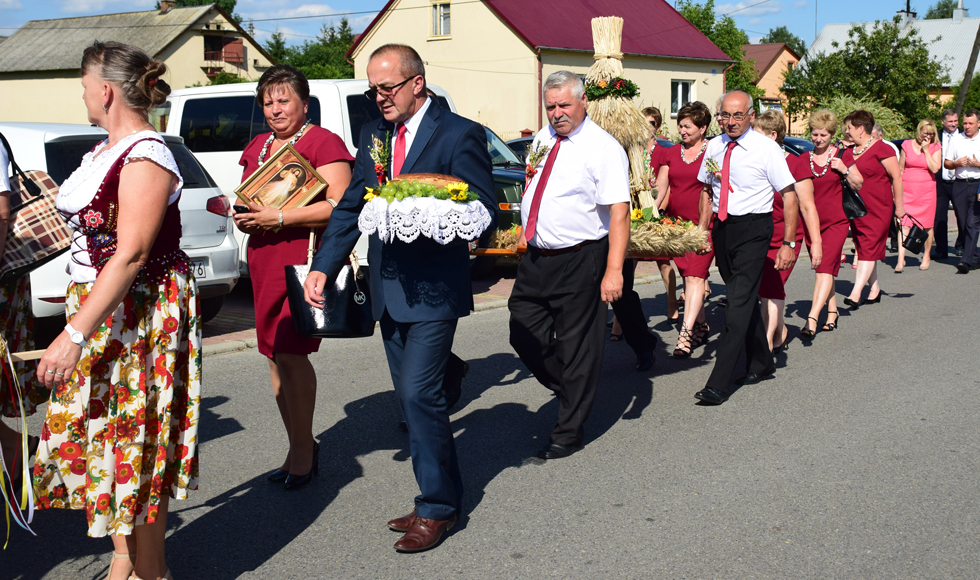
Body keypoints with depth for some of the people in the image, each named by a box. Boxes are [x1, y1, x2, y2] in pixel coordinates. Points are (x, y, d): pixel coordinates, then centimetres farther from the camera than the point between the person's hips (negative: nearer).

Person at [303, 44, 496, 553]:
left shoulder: (459, 133, -7)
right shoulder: (373, 135, 13)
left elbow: (484, 211, -10)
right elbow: (350, 208, 14)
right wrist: (323, 267, 4)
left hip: (433, 288, -7)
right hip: (388, 290, 7)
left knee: (419, 393, -10)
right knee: (412, 397, 12)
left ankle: (439, 506, 7)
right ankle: (436, 496, 25)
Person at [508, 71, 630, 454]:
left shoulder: (603, 148, -11)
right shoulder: (541, 140, 10)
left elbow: (619, 213, -18)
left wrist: (614, 270, -25)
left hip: (580, 261, -7)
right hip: (536, 257, 7)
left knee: (577, 347, 3)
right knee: (524, 333, 11)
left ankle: (569, 432, 17)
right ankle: (568, 389, 36)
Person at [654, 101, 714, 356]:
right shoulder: (671, 153, 12)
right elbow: (661, 186, 7)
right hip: (676, 223, 5)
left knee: (695, 275, -12)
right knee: (688, 275, 10)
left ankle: (686, 331, -17)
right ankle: (701, 326, 22)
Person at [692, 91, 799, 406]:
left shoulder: (766, 149, -10)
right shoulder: (714, 147, 6)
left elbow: (789, 195, -8)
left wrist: (788, 243, -13)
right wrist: (702, 231, 9)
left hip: (753, 229, -6)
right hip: (722, 227, 6)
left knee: (739, 303, -11)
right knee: (744, 298, 17)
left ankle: (718, 384, -12)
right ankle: (761, 363, 35)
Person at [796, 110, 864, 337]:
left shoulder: (840, 155, 1)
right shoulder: (803, 160, 8)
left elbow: (859, 185, 4)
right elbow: (796, 192, 8)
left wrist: (844, 169, -13)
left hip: (836, 221, -4)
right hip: (811, 222, 4)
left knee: (825, 267, -15)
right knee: (824, 269, 10)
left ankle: (812, 318, -23)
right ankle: (832, 312, 24)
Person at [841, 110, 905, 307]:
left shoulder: (881, 149, -8)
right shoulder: (848, 152, 13)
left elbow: (896, 177, -7)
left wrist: (899, 205, -7)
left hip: (878, 208, -7)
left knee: (869, 248, -11)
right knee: (862, 249, 9)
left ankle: (856, 293, -20)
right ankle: (875, 290, 20)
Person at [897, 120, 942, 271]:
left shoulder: (936, 147, 3)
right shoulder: (907, 145, 4)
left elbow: (935, 168, -11)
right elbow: (900, 169, 9)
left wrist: (926, 150, -10)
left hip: (927, 189, 0)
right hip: (907, 190, 0)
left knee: (927, 226, 6)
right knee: (904, 224, -10)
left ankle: (926, 257, 20)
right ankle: (901, 259, -13)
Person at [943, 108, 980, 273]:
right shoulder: (956, 141, 11)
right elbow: (946, 163, 15)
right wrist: (957, 163, -5)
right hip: (959, 184, 4)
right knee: (964, 224, 7)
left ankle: (967, 261, -16)